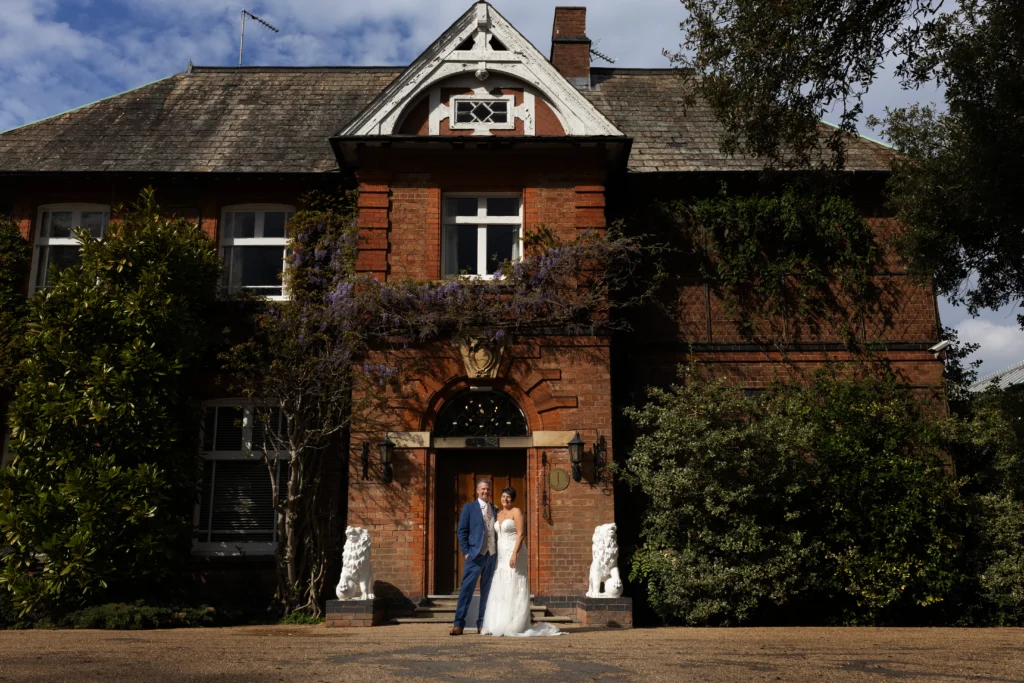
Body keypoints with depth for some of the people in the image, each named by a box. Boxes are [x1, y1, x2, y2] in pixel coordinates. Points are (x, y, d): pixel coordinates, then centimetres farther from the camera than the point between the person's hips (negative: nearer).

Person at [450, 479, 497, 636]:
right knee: (467, 589, -6)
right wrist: (466, 552, -7)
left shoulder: (495, 510, 15)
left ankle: (482, 624, 12)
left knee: (487, 591, 6)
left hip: (492, 555, 4)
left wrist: (499, 552, 6)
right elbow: (461, 531, 0)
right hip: (475, 555, -4)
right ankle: (459, 624, -3)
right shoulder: (469, 507, 4)